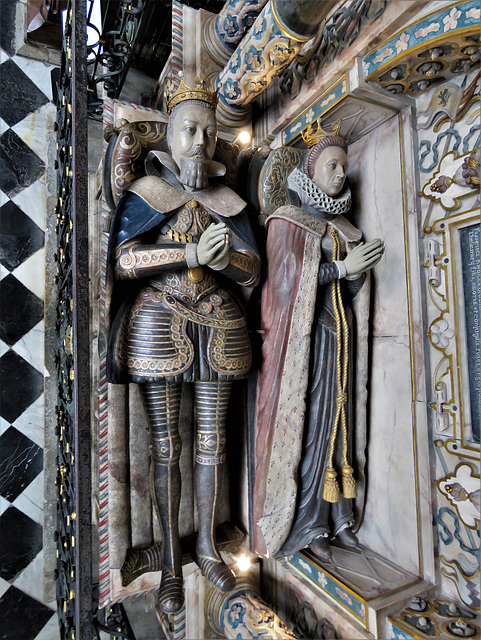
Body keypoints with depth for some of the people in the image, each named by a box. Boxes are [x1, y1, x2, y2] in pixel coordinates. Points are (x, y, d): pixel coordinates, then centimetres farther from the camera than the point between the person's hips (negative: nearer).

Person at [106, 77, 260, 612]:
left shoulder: (227, 202, 14)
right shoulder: (144, 194, 7)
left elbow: (252, 272, 7)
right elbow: (123, 260, -8)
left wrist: (225, 255, -15)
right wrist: (192, 253, -19)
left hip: (218, 326, 3)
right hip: (158, 324, -2)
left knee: (211, 440, 8)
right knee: (164, 444, 3)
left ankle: (207, 548, 28)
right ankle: (170, 560, 22)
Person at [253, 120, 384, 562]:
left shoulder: (342, 226, 19)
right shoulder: (287, 221, 0)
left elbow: (352, 285, 17)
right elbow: (288, 279, -13)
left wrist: (361, 266, -3)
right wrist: (343, 266, -13)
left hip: (340, 334, 7)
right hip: (306, 337, -6)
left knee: (338, 424, 9)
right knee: (309, 425, -3)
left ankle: (338, 517, 23)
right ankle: (307, 526, 13)